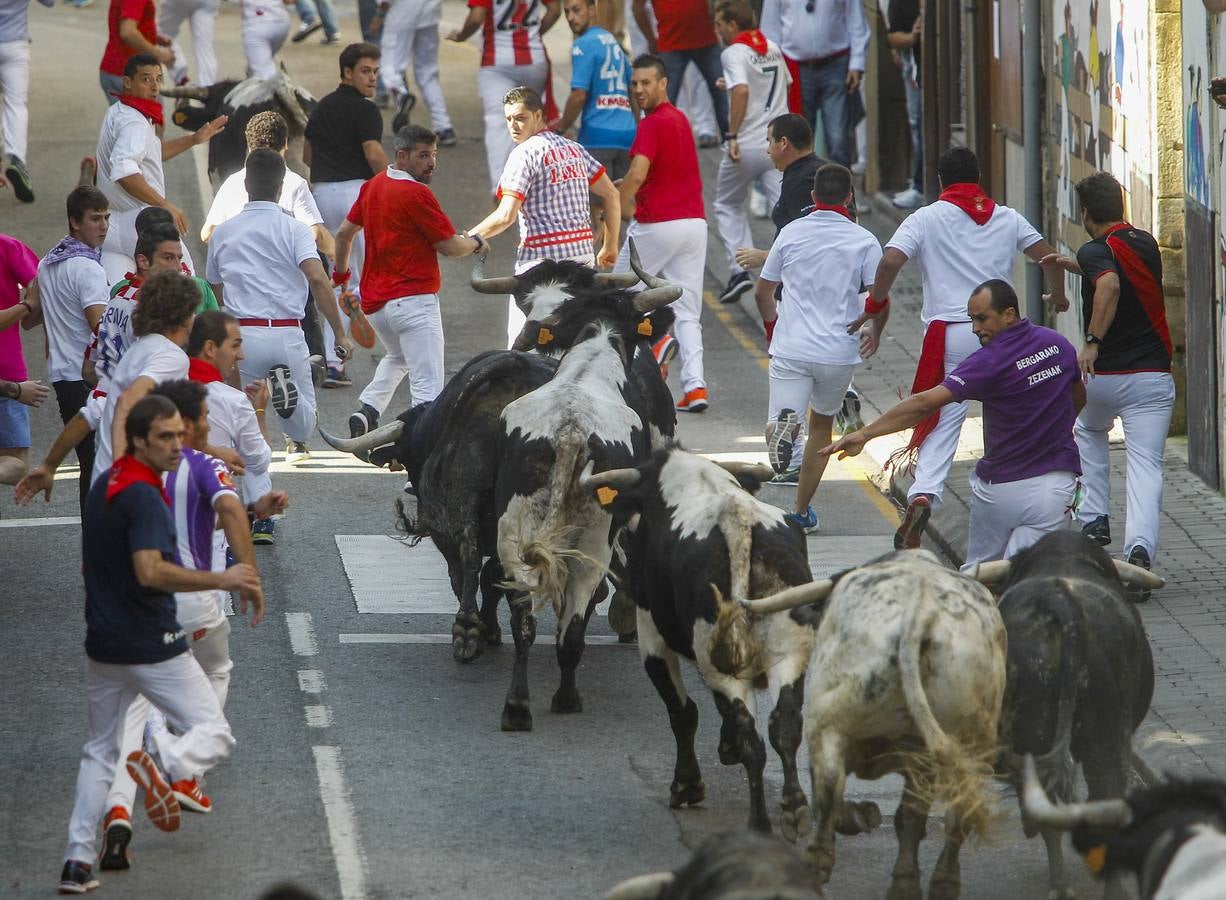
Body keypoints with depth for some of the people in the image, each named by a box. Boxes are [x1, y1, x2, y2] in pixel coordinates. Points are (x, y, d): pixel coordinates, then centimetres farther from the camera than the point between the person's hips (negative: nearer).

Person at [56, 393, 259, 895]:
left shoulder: (104, 485, 10)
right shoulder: (143, 497, -19)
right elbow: (150, 571, -32)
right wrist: (220, 580, -29)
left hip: (103, 642, 8)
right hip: (152, 642, -8)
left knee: (99, 752, 17)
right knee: (214, 734, -2)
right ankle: (165, 762, -34)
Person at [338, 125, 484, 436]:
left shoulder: (372, 186, 11)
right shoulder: (416, 194, -15)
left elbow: (344, 233, 20)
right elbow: (450, 246, -12)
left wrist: (341, 275, 35)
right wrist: (475, 242, 9)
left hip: (373, 302, 9)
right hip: (413, 299, -9)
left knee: (398, 358, 34)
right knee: (429, 388, -13)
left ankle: (367, 411, 18)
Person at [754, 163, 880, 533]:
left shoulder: (790, 233, 5)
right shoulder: (864, 241, -2)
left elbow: (763, 292, 13)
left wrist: (773, 329, 31)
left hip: (791, 349, 0)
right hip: (839, 351, 0)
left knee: (778, 429, -2)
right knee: (821, 426, 21)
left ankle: (783, 423, -40)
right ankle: (801, 513, 23)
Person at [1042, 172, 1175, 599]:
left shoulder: (1095, 251, -10)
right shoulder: (1146, 244, 10)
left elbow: (1110, 285, -34)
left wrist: (1093, 343, -34)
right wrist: (1077, 267, 38)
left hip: (1105, 377, -3)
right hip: (1154, 378, 3)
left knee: (1089, 431, 29)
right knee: (1146, 464, -4)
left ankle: (1095, 519, 23)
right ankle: (1140, 547, -24)